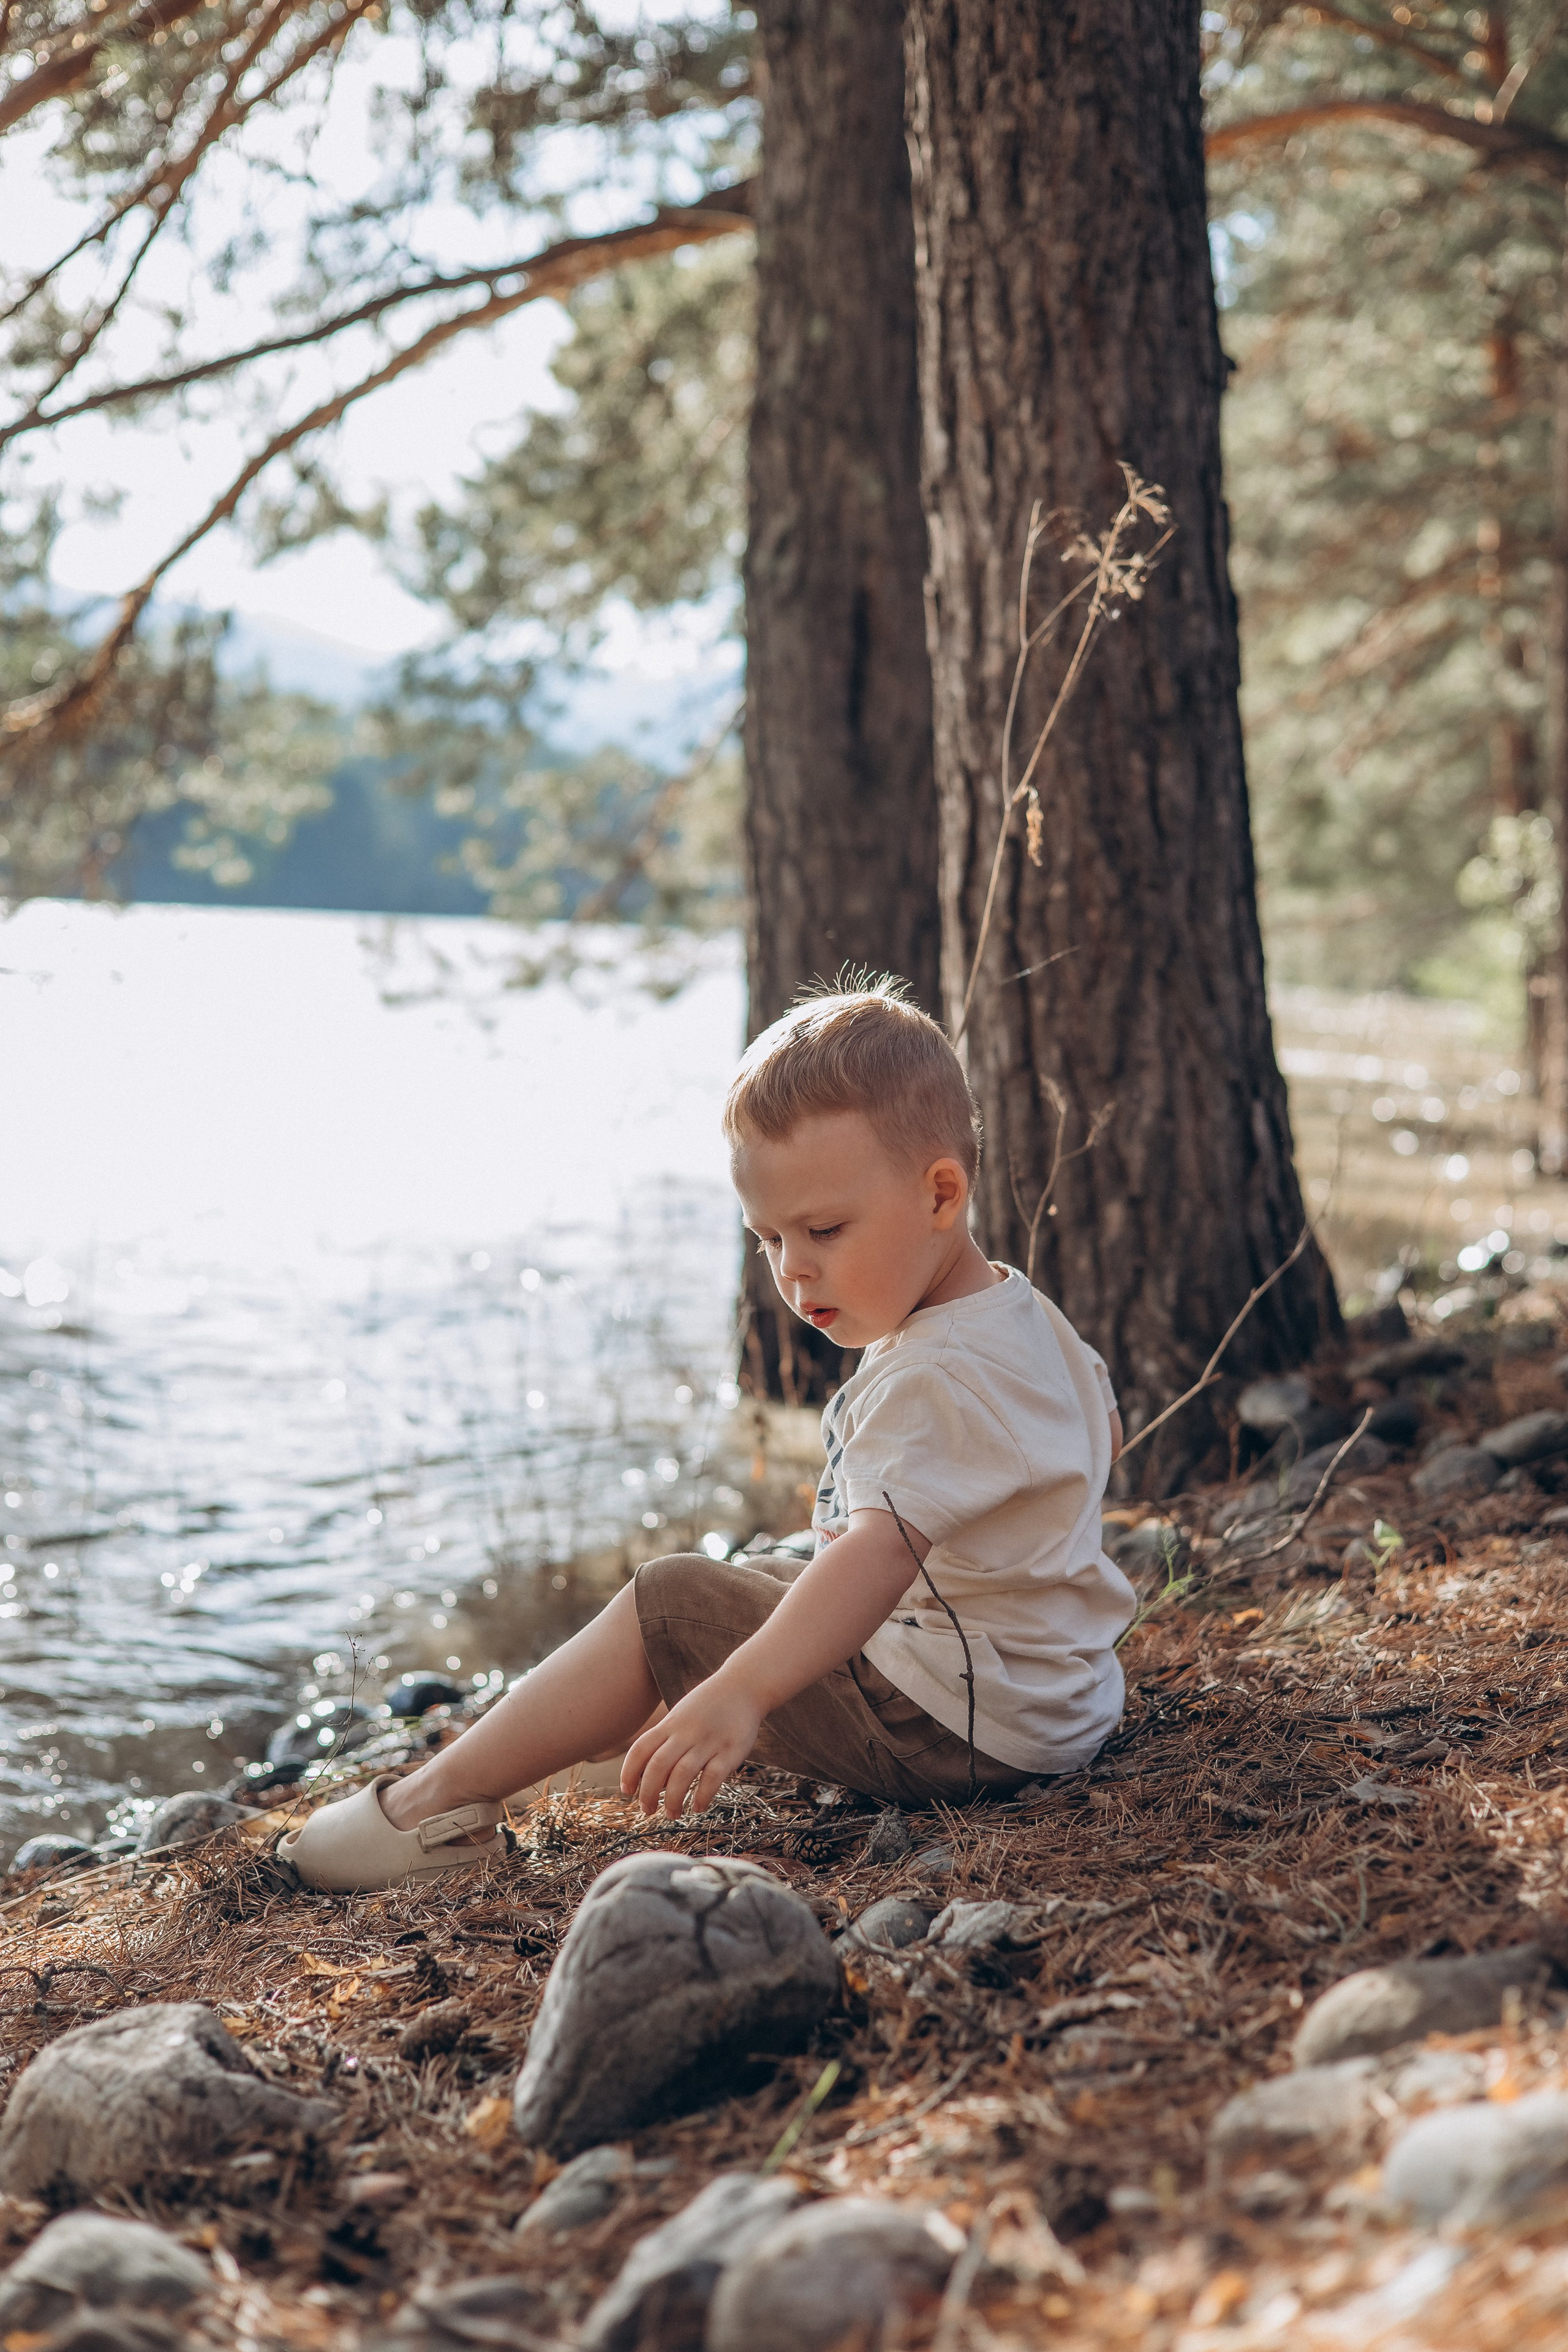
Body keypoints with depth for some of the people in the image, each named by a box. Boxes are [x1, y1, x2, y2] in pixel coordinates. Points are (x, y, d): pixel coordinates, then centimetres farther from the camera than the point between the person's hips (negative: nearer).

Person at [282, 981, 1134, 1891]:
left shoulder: (934, 1381, -24)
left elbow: (880, 1554, -39)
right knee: (762, 1581, 25)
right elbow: (1105, 1436, 29)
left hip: (951, 1731, -11)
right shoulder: (1034, 1318, 9)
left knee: (672, 1607, -10)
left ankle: (442, 1800, -4)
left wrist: (742, 1692, -50)